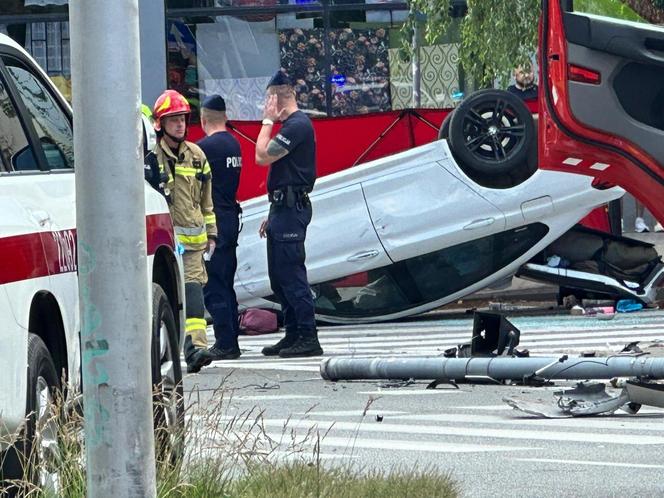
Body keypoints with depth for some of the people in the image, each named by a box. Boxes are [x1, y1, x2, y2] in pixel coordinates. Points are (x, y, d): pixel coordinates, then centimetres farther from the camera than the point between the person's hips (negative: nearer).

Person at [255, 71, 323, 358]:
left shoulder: (297, 125, -14)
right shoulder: (293, 124, 20)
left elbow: (262, 156, -18)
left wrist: (267, 121, -7)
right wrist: (273, 214, 24)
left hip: (291, 209, -11)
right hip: (284, 208, 11)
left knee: (291, 275, -12)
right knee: (279, 276, 13)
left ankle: (308, 339, -12)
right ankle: (293, 335, 17)